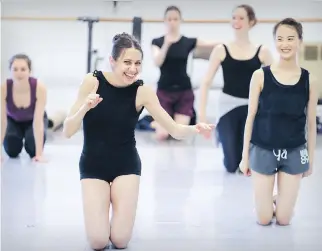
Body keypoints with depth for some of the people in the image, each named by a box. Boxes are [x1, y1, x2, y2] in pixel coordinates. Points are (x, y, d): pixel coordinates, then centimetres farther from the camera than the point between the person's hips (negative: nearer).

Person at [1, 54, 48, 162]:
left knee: (33, 150, -25)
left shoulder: (40, 88, -36)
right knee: (12, 151, -21)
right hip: (13, 120, 1)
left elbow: (38, 120, -35)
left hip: (32, 120, -1)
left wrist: (39, 154, -39)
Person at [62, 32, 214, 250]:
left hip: (127, 165, 0)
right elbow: (68, 132, -14)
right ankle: (98, 208, 25)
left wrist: (196, 129, -36)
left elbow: (175, 130, -15)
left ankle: (118, 205, 28)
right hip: (93, 164, 0)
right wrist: (85, 107, -32)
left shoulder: (142, 91, -14)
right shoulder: (92, 81, -15)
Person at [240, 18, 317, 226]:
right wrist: (245, 156, -2)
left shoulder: (309, 80, -4)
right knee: (264, 219, 4)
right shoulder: (260, 76, -9)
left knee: (283, 220, 7)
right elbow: (251, 117, -4)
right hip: (263, 150, -1)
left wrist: (311, 158, 7)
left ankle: (282, 199, 39)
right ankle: (270, 199, 36)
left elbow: (311, 123, 4)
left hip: (294, 152, 1)